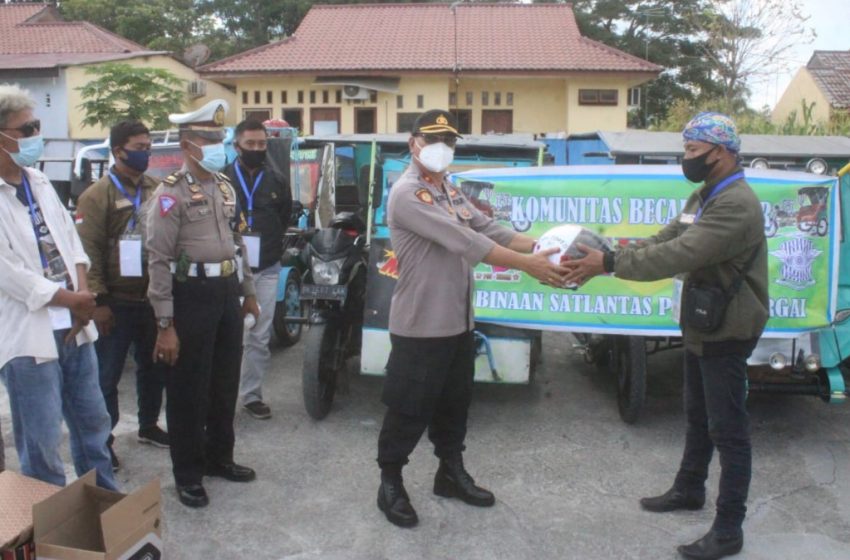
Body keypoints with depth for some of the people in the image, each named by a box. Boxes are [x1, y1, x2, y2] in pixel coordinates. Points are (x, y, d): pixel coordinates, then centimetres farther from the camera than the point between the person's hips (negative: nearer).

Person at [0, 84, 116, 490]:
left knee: (93, 423, 18)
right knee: (41, 443, 5)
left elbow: (69, 236, 11)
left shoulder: (39, 181, 10)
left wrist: (83, 294, -4)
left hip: (73, 326, 8)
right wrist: (71, 299, -11)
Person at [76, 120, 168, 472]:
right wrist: (99, 301, -16)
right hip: (117, 302, -5)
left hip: (153, 298, 5)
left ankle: (149, 425, 34)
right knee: (107, 376, 4)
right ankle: (103, 440, 18)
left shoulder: (157, 190, 7)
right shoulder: (97, 195, -7)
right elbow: (89, 253, -12)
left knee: (153, 368, 17)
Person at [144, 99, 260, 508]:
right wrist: (165, 324, -18)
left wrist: (248, 291, 18)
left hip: (227, 294, 7)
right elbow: (159, 262, -15)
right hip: (192, 296, -7)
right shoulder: (170, 193, -11)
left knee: (225, 383, 17)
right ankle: (187, 474, 20)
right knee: (189, 389, 5)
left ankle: (219, 457, 34)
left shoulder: (225, 187, 11)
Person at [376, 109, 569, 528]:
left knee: (455, 404, 19)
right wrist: (528, 265, -28)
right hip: (421, 327, -9)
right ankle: (390, 483, 22)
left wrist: (541, 246, -10)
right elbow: (464, 241, -26)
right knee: (409, 409, 4)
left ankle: (451, 473, 36)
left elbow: (489, 230, 5)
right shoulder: (406, 194, -18)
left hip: (458, 323, 9)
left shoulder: (452, 192, 13)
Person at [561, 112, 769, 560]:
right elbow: (663, 241, 3)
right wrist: (607, 256, -11)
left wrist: (609, 264, -31)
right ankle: (688, 490, 41)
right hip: (700, 328, 10)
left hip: (726, 334, -10)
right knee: (697, 417, 23)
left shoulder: (737, 205, -24)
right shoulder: (704, 197, 9)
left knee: (728, 430, 0)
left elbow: (680, 255, -33)